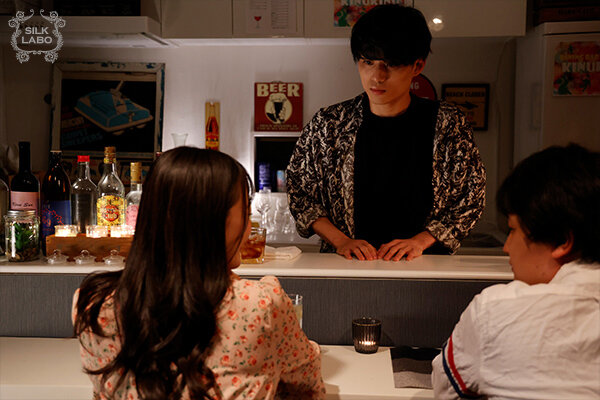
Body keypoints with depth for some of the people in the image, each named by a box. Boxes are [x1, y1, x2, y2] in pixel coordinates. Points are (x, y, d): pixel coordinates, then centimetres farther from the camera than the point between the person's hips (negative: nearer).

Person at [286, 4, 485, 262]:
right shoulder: (328, 124, 2)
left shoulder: (447, 124, 1)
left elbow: (471, 196, 6)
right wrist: (340, 240, -4)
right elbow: (298, 189, 7)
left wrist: (420, 241, -5)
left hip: (424, 267, 0)